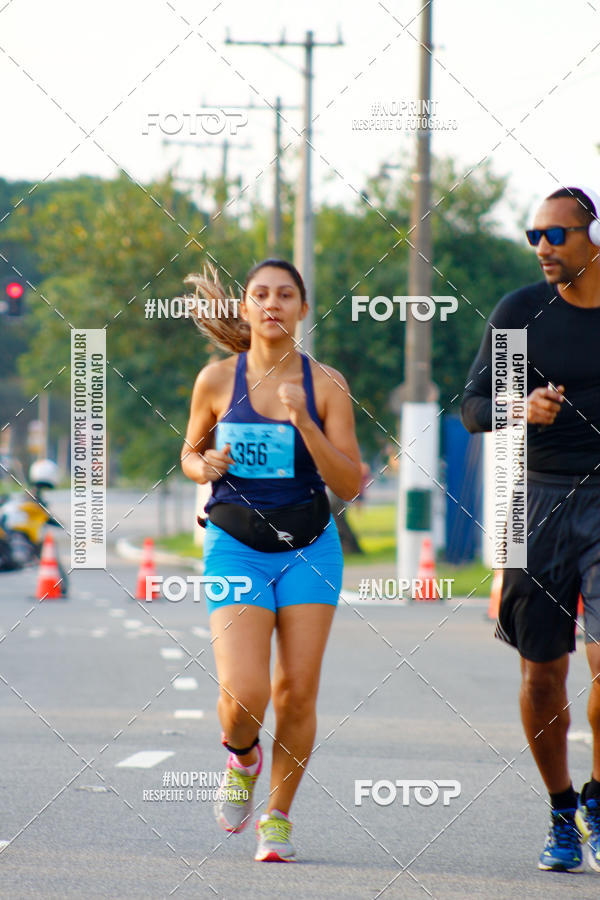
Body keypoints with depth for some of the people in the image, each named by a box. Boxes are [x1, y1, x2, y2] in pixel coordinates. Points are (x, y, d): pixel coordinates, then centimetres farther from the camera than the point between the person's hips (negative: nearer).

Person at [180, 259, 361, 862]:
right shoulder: (217, 380, -1)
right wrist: (204, 466, -9)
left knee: (297, 692, -2)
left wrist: (304, 422, -19)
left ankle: (277, 818, 18)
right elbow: (190, 453, 14)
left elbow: (350, 484, -7)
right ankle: (241, 759, 20)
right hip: (235, 547, -1)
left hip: (308, 549, 1)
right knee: (244, 694, -16)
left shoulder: (325, 384, -3)